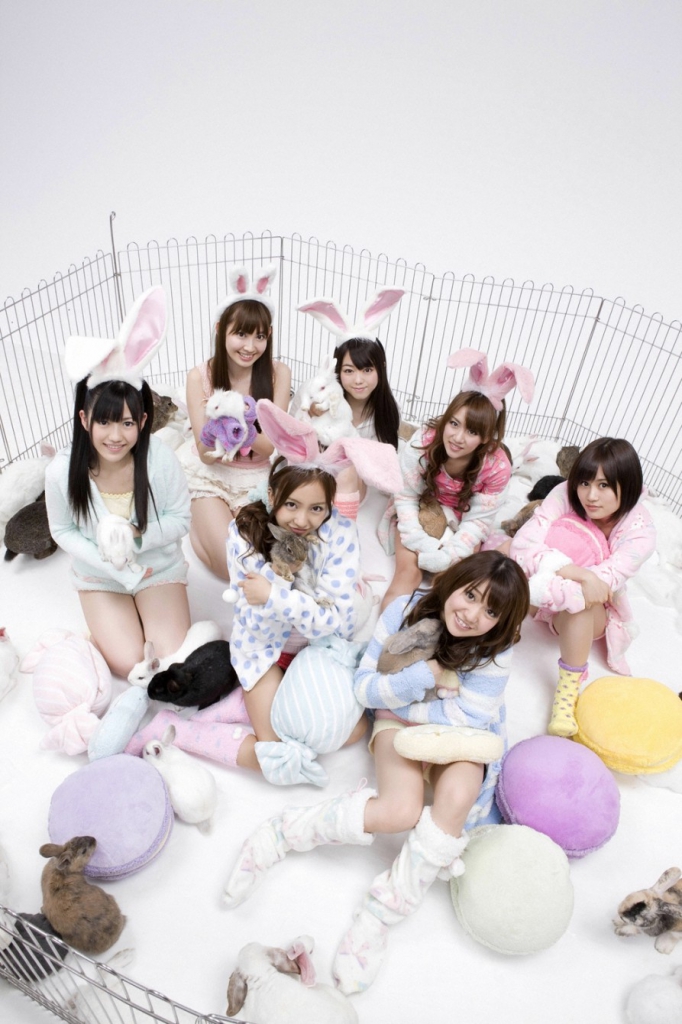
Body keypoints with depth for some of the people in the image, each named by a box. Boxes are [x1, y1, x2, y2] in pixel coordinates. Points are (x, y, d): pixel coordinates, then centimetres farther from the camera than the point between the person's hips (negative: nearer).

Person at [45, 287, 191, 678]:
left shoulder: (160, 458, -25)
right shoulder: (62, 470, -21)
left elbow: (181, 519, -12)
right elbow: (63, 531, -6)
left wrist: (135, 536, -28)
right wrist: (112, 564, -20)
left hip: (159, 567, 0)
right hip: (100, 575, 1)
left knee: (172, 660, -9)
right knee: (129, 664, -10)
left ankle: (139, 609, 20)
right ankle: (109, 621, 22)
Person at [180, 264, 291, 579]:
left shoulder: (278, 373, -13)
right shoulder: (199, 377, -14)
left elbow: (270, 446, -15)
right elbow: (206, 454, -13)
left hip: (256, 479, 2)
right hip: (210, 477, -1)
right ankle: (195, 523, 15)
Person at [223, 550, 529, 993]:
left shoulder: (497, 649, -20)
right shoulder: (405, 611, -19)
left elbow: (467, 717, -22)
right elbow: (365, 688, -13)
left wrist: (402, 703, -16)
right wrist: (425, 674, -28)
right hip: (399, 721, 0)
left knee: (456, 799, -34)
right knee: (400, 811, -30)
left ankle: (378, 917, -15)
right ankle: (281, 833, -10)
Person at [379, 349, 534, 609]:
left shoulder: (497, 467, -23)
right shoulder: (422, 443, -28)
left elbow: (477, 520, -17)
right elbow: (406, 497, -18)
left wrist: (446, 556, -28)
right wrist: (425, 547, -27)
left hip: (460, 523, 2)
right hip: (418, 513, -1)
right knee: (409, 572, -22)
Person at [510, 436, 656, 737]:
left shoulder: (639, 532, -19)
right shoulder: (564, 495, -20)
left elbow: (605, 581, -33)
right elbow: (523, 545, -32)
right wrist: (580, 574, -43)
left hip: (594, 613, -1)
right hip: (539, 599, 1)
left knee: (577, 602, -38)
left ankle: (568, 691, -30)